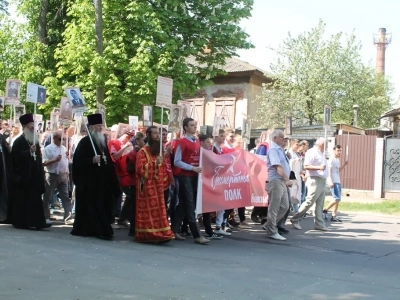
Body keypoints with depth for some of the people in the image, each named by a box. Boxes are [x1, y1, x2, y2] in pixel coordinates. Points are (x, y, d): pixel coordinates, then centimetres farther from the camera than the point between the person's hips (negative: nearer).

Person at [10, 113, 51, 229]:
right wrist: (29, 151, -28)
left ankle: (37, 221, 3)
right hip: (23, 175, -6)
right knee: (22, 200, -1)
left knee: (35, 199, 3)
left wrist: (40, 174, 15)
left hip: (34, 175, 6)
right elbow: (16, 156, -18)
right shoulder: (19, 141, -6)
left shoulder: (35, 141, 16)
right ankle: (20, 222, 6)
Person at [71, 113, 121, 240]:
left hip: (102, 181, 8)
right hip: (89, 181, -8)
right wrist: (92, 160, -27)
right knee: (92, 206, -6)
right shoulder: (85, 142, -7)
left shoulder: (103, 141, 17)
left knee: (102, 206, 7)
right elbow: (78, 160, -15)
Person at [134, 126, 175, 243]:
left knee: (158, 211, 6)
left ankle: (159, 234, 8)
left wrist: (164, 183, 13)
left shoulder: (158, 152, 17)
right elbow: (141, 169, -19)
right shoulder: (143, 152, -7)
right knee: (148, 212, -7)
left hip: (158, 187, 7)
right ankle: (146, 234, -4)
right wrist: (155, 164, -24)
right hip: (147, 188, -7)